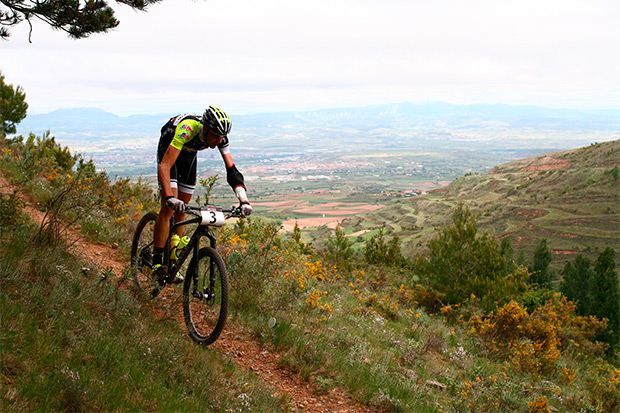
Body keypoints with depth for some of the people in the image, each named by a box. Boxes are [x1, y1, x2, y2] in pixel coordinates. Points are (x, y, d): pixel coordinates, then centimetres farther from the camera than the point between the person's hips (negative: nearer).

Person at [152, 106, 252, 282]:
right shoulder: (187, 129, -42)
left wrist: (244, 201, -37)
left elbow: (232, 169, -25)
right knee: (168, 208, -18)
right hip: (168, 151, -5)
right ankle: (157, 263, -13)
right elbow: (164, 166, -48)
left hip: (189, 155, 5)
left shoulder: (221, 137, -26)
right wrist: (170, 198, -61)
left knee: (181, 211, 3)